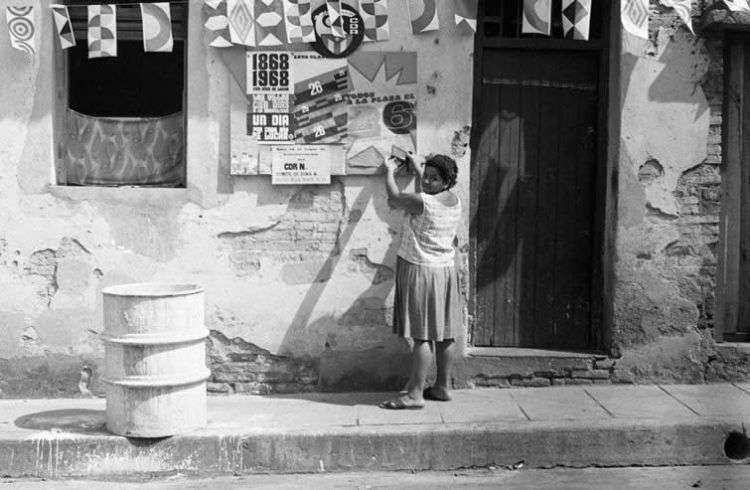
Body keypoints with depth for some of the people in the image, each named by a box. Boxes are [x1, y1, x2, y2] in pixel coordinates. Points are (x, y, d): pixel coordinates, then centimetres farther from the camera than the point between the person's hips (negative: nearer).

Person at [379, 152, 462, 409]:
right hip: (445, 271, 8)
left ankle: (415, 393, -4)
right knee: (445, 333, 11)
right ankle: (443, 386, 21)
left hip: (420, 272, -8)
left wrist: (390, 171, 15)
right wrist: (417, 168, 36)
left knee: (421, 334, -7)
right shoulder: (455, 201, 5)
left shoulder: (422, 203, -19)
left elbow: (394, 197, -2)